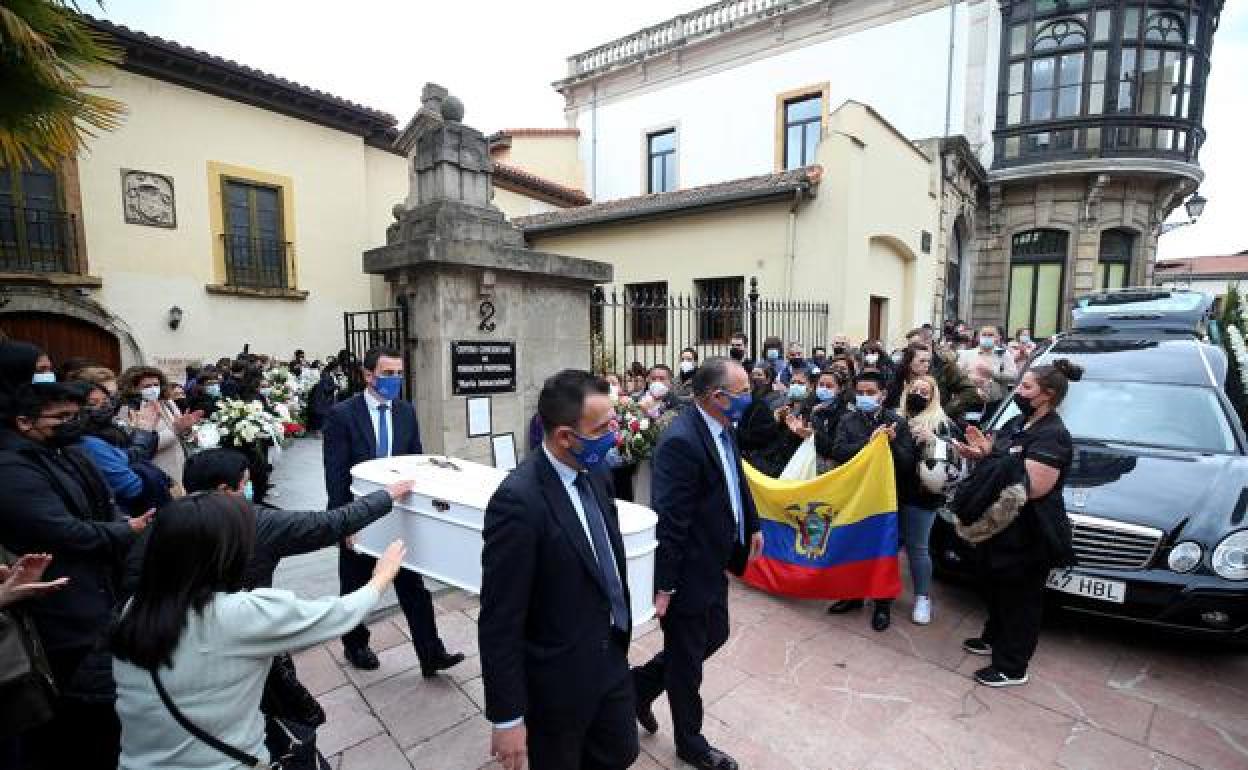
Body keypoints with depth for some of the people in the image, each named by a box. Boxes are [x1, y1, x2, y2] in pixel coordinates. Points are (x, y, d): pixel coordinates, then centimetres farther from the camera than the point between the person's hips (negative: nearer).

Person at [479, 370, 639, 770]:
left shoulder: (590, 473, -4)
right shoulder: (519, 501, -29)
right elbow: (499, 621, -23)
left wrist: (619, 631, 16)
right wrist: (506, 717, -15)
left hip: (611, 657, 7)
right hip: (558, 679, -7)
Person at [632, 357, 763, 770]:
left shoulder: (723, 427, 0)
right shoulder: (681, 441, -29)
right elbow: (668, 521, -27)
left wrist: (752, 525, 19)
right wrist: (663, 586, -22)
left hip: (714, 563, 9)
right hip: (688, 571, -9)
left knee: (713, 637, 25)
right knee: (687, 660, 14)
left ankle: (640, 683, 45)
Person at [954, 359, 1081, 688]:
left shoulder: (1052, 435, -19)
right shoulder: (1017, 423, 9)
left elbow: (1034, 487, -27)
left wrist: (989, 458, -27)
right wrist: (983, 451, -4)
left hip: (1029, 536, -9)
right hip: (1001, 525, 9)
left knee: (1020, 599, 5)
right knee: (995, 587, 23)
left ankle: (1011, 667, 19)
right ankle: (993, 639, 43)